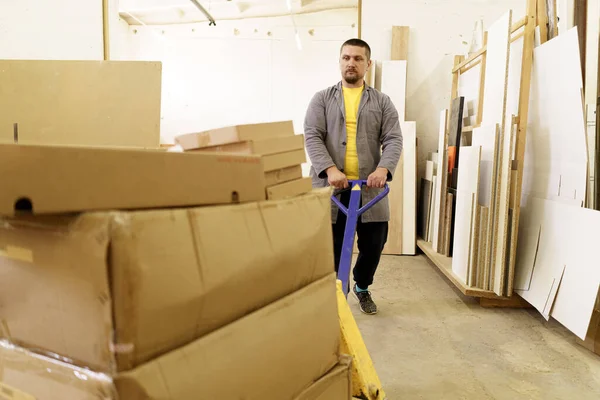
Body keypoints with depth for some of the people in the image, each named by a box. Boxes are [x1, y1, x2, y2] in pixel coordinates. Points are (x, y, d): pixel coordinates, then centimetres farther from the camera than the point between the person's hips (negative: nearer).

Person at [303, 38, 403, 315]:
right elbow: (312, 137, -3)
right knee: (330, 246, 3)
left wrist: (383, 168, -17)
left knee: (374, 243, 8)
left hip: (368, 187, 2)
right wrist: (330, 169, -19)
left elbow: (393, 139, 3)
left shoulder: (382, 102, 12)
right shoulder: (322, 99, 9)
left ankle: (362, 287, 35)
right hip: (330, 186, -1)